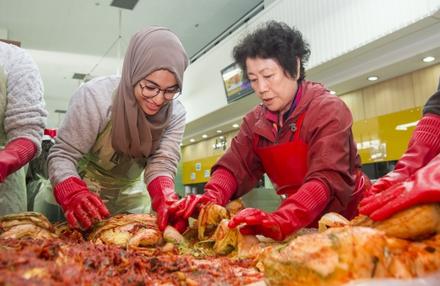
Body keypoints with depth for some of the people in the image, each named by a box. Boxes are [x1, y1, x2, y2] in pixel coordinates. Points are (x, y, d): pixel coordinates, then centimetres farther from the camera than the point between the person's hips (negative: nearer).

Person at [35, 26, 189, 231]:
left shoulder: (175, 113, -17)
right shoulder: (95, 96, -27)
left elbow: (162, 162, -22)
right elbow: (63, 155, -25)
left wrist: (166, 199, -43)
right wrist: (73, 194, -44)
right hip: (84, 190, -2)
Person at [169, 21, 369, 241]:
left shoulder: (328, 110, -13)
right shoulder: (255, 121, 5)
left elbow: (328, 178, -25)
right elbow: (234, 166, -4)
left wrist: (280, 220, -41)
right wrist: (211, 199, -26)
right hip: (302, 227, 5)